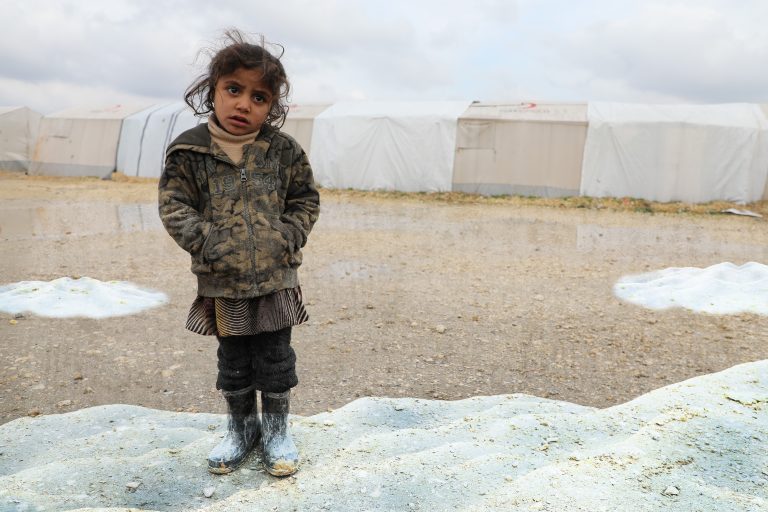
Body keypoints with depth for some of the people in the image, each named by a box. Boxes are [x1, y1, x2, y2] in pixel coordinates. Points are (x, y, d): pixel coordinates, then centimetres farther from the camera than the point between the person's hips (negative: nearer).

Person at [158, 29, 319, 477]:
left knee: (275, 360, 9)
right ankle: (241, 427, 36)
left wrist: (286, 237, -8)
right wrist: (207, 241, -15)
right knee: (233, 361, 16)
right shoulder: (189, 151, -5)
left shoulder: (284, 151, -4)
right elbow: (174, 205, -3)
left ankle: (276, 430, 29)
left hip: (275, 279, 0)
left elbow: (306, 200, 5)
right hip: (222, 283, 1)